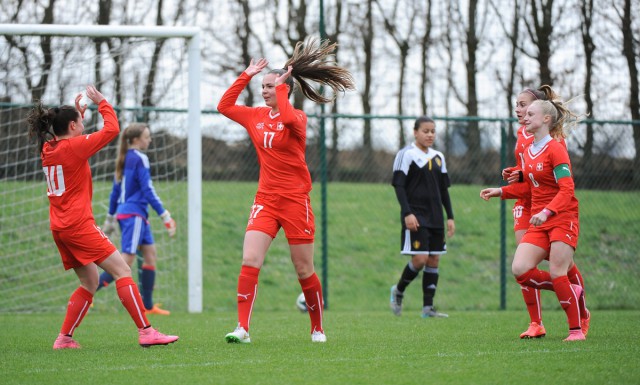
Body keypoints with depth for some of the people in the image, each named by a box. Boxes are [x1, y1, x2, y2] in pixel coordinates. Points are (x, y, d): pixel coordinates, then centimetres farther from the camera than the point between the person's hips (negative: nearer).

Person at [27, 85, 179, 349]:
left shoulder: (48, 149, 10)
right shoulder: (73, 147, -12)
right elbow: (112, 129, -7)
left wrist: (78, 112, 29)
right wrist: (102, 103, 6)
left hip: (60, 227, 9)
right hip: (79, 225, -9)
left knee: (89, 283, 16)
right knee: (122, 271, -9)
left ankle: (64, 338, 12)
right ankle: (146, 332, -16)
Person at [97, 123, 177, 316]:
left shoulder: (125, 159, 14)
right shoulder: (139, 159, -12)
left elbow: (115, 190, 19)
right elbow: (148, 191, -16)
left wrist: (110, 218, 25)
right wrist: (165, 216, -16)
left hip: (124, 212, 10)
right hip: (134, 214, -10)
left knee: (150, 253, 10)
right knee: (126, 262, -10)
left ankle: (148, 305, 9)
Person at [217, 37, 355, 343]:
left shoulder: (298, 117, -7)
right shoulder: (257, 116, 10)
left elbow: (286, 117, -30)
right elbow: (225, 106, 11)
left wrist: (281, 86, -17)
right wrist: (246, 75, 6)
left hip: (294, 200, -4)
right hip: (265, 200, 4)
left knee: (304, 271, 4)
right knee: (249, 261, -14)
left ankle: (318, 328, 21)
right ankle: (242, 328, -18)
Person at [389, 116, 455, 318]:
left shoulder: (438, 157, 14)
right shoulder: (406, 154, -5)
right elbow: (399, 186, -9)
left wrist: (450, 217, 12)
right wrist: (407, 213, -18)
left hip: (435, 217, 7)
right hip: (416, 216, -7)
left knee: (434, 260, 3)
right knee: (420, 259, -14)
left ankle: (428, 307, 5)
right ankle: (398, 291, 11)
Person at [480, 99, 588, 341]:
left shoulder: (555, 149, -12)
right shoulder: (529, 151, 13)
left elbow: (567, 189, -19)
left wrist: (546, 212, -32)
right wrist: (500, 192, 15)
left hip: (562, 219, -7)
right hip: (539, 222, 7)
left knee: (557, 273, -12)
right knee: (520, 270, -9)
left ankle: (576, 330, -2)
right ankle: (570, 291, 10)